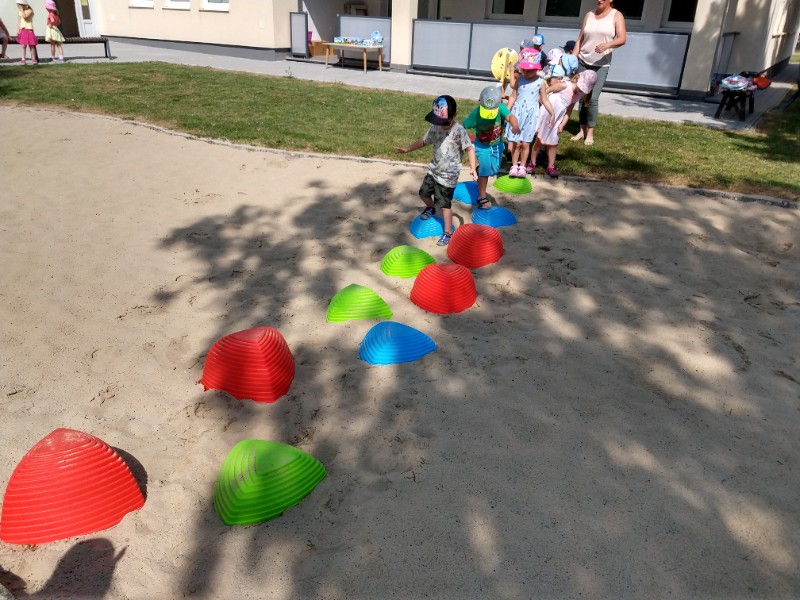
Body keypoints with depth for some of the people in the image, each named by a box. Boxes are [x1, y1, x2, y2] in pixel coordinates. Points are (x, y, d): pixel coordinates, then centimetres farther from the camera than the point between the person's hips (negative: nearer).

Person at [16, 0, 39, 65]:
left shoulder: (30, 11, -5)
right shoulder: (19, 11, 12)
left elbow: (25, 16, -22)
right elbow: (20, 21, 16)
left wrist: (21, 9, -14)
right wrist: (18, 30, 10)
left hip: (29, 30, -4)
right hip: (22, 30, 4)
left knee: (31, 45, -2)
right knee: (23, 46, -1)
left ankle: (34, 59, 6)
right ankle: (23, 59, -3)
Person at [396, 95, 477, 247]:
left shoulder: (459, 130, -21)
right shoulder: (435, 127, -2)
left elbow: (469, 149, -22)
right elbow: (423, 141, 14)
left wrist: (473, 168, -34)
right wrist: (407, 149, 14)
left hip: (448, 175, -7)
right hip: (433, 170, 7)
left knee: (445, 204, -1)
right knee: (423, 193, 23)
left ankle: (448, 233, 11)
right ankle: (430, 208, 55)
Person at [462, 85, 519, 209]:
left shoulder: (501, 108, -26)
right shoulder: (476, 113, -26)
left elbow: (510, 116, -44)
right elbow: (463, 126, -18)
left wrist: (515, 125, -65)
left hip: (497, 145, 3)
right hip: (482, 146, -3)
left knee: (494, 170, 18)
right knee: (485, 170, -13)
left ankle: (480, 170, 52)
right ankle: (482, 198, -2)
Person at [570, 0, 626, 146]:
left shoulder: (616, 15, -1)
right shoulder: (589, 15, 7)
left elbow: (622, 39, -11)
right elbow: (580, 39, 8)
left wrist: (607, 45, -31)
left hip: (602, 65, -3)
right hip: (583, 62, 3)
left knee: (593, 98, -10)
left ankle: (590, 133, -1)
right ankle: (582, 130, 12)